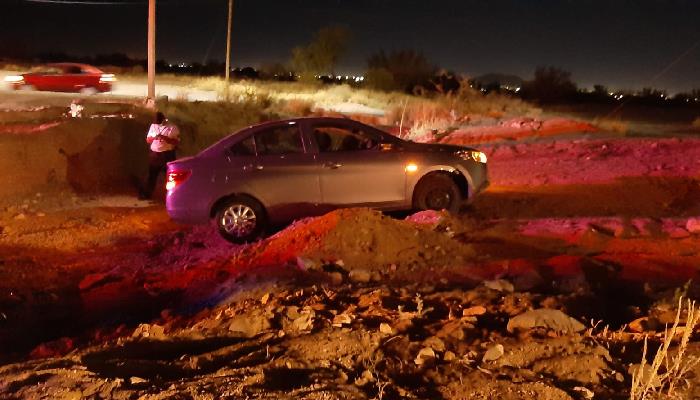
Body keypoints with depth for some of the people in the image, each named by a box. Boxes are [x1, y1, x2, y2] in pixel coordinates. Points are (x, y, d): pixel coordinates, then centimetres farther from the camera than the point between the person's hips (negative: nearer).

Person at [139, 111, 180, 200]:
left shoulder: (173, 128, -6)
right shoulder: (153, 126, 8)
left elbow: (177, 142, -10)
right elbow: (148, 140, 10)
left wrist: (165, 138, -22)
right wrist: (154, 137, -12)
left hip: (167, 155, -4)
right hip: (154, 154, 4)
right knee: (152, 175, 12)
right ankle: (146, 194, 22)